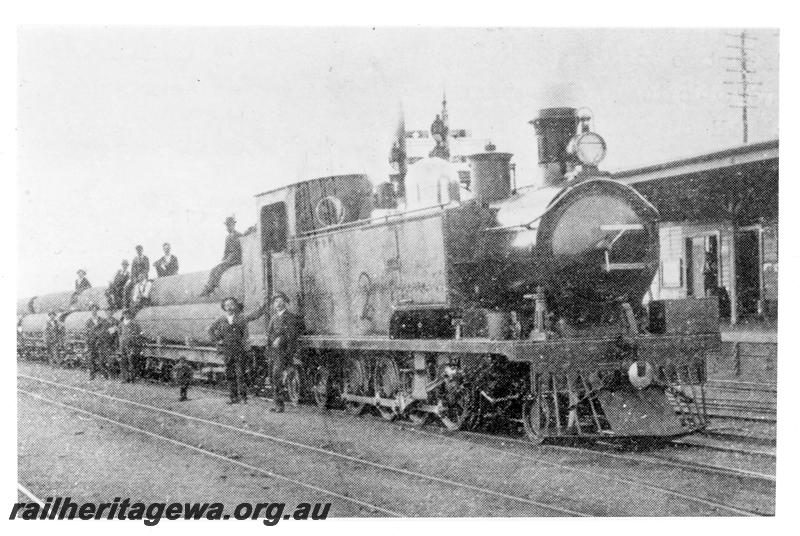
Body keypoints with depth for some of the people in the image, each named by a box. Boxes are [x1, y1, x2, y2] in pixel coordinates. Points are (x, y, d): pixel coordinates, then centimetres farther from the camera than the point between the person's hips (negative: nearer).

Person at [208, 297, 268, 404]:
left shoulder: (242, 318, 2)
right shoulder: (221, 321, 9)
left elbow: (255, 314, -4)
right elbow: (211, 330, 21)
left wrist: (266, 305, -12)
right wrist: (217, 340, 9)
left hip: (240, 351, -3)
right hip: (227, 351, 3)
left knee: (240, 374, -8)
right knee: (230, 375, 5)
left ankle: (243, 395, -2)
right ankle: (234, 397, 12)